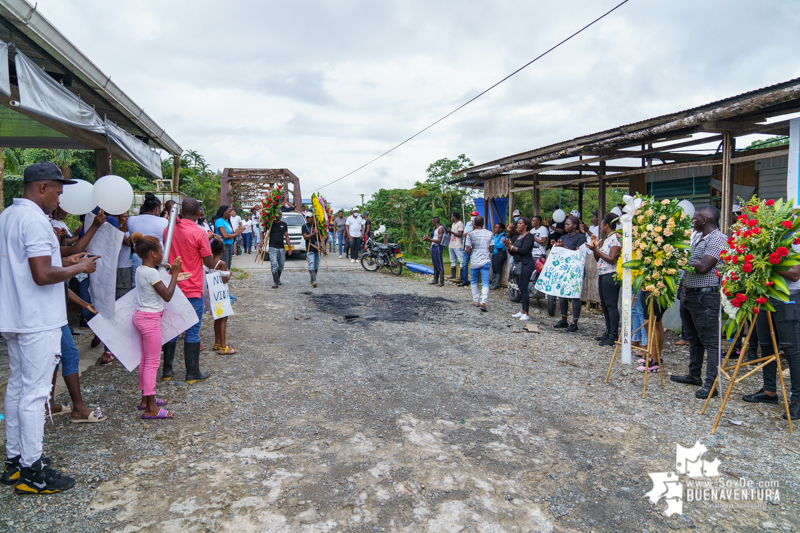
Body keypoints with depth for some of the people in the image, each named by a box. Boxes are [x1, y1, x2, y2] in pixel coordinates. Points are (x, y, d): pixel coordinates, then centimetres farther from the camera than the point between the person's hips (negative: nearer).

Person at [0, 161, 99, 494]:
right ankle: (32, 471, 6)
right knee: (35, 392, -3)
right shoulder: (35, 221, -18)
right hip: (37, 321, -10)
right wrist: (80, 268, -11)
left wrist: (64, 262, 14)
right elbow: (43, 275, -24)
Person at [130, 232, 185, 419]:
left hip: (141, 316, 10)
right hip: (150, 319, -10)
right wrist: (174, 273, -15)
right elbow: (167, 296, -20)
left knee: (146, 360, 17)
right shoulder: (151, 272, -20)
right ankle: (151, 408, -2)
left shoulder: (141, 270, 9)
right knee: (153, 362, -6)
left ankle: (145, 399, 28)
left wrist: (173, 277, 15)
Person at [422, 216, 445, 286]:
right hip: (433, 247, 10)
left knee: (439, 265, -9)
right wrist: (427, 239, 8)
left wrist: (429, 239, -16)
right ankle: (435, 280, 17)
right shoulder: (435, 228, 19)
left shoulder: (440, 228, -10)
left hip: (437, 247, -10)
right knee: (435, 265, 12)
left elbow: (439, 241, -17)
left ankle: (441, 282, -8)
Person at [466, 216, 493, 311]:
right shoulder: (489, 234, -2)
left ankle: (475, 301, 21)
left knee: (474, 282, 17)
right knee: (485, 282, -1)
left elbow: (468, 251, -7)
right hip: (485, 261, 0)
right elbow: (492, 250, 2)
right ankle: (483, 301, -17)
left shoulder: (470, 234, -7)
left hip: (474, 262, 0)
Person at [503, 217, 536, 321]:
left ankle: (526, 314, -6)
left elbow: (524, 250, -19)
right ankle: (523, 311, 16)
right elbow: (513, 252, 16)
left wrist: (511, 246, -15)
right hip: (519, 264, 9)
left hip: (526, 264, -9)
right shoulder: (518, 236, 18)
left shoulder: (528, 236, -8)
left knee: (523, 288, -9)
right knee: (521, 288, 10)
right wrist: (508, 247, -2)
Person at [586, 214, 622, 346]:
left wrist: (596, 249, -18)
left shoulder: (615, 239, -11)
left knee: (611, 305, -8)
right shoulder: (606, 239, 17)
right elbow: (598, 258, 20)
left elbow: (612, 259, -18)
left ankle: (614, 336, -5)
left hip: (611, 275, -10)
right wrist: (595, 246, 7)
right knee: (605, 305, 13)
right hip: (602, 275, 10)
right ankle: (608, 333, 21)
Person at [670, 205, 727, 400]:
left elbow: (703, 267, -24)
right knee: (693, 338, 18)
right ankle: (694, 375, 30)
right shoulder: (697, 237, 15)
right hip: (689, 294, 10)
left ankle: (711, 384, -3)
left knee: (709, 341, -6)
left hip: (706, 297, -10)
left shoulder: (718, 239, -15)